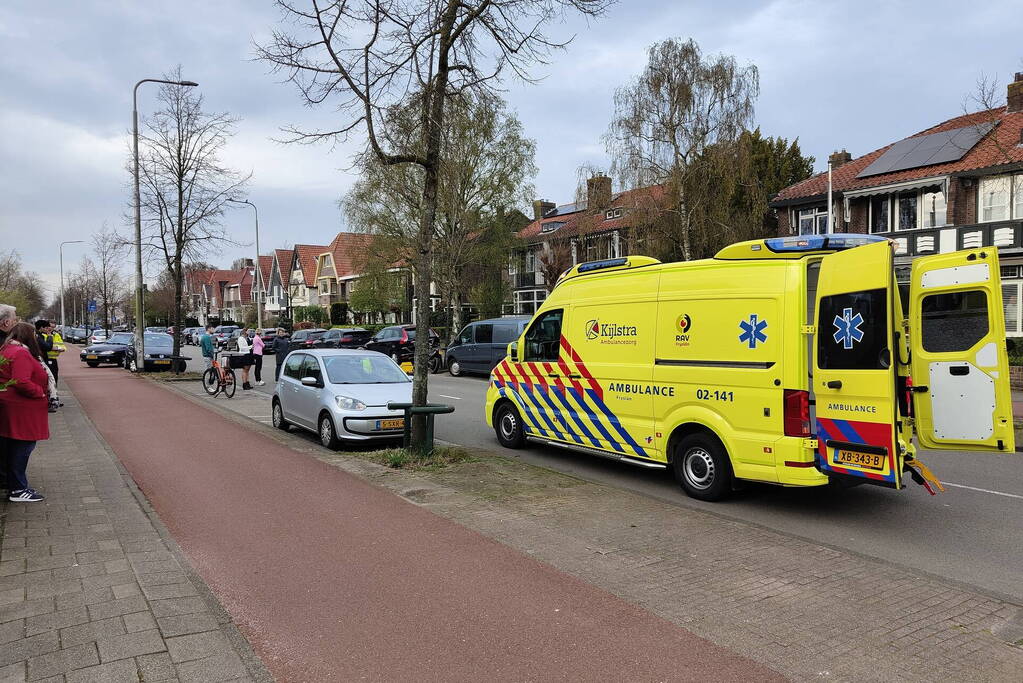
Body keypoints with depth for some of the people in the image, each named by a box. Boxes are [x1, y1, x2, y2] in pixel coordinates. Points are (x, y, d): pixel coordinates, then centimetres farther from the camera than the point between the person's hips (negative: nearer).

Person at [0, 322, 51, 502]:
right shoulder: (21, 353, -18)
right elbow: (21, 382, -27)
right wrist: (40, 392, -14)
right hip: (21, 409, -11)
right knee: (22, 446, -4)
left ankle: (16, 485, 26)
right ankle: (18, 490, 2)